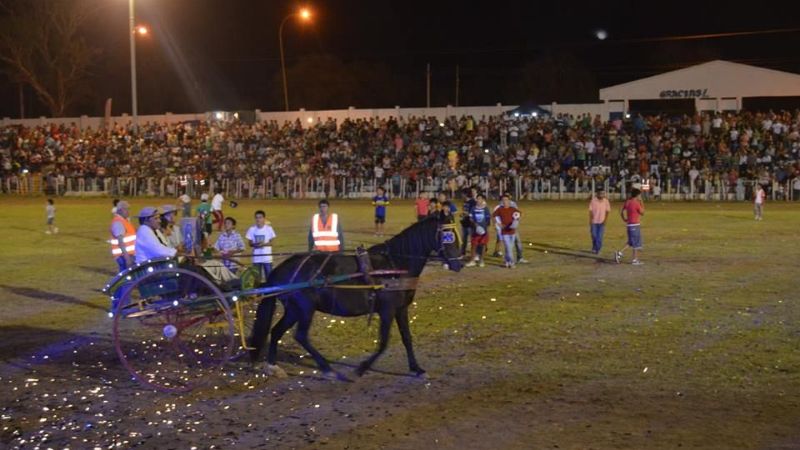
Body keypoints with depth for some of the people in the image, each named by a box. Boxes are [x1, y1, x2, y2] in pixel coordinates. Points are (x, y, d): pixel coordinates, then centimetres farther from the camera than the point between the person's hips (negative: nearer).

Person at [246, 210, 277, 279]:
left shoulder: (269, 228, -1)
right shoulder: (252, 229, 4)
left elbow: (271, 242, 1)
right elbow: (250, 243, 6)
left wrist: (264, 244, -18)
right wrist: (255, 245, -16)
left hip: (267, 257, -2)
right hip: (256, 258, 2)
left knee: (269, 276, -2)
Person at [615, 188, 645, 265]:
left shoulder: (627, 202, 6)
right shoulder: (637, 203, -17)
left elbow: (621, 212, 10)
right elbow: (642, 213, -5)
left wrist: (625, 220, 16)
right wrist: (642, 203, 0)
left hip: (629, 224, 8)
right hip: (635, 225, -8)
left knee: (630, 242, 18)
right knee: (637, 243, 3)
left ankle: (619, 253, 6)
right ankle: (635, 260, 7)